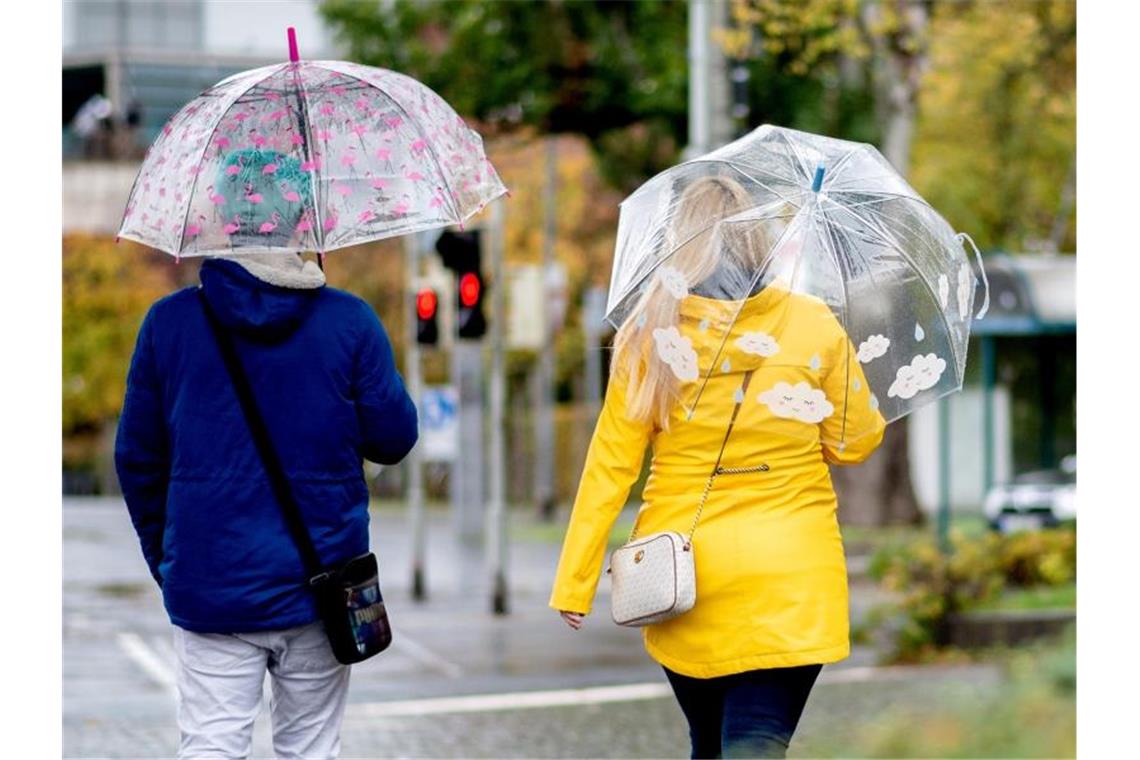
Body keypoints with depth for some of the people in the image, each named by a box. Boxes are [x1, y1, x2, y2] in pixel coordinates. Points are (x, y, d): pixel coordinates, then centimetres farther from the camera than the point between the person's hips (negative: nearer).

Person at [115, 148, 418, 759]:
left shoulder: (170, 323, -1)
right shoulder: (350, 323, -5)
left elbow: (137, 456, 6)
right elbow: (394, 438, 0)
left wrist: (160, 555, 19)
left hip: (208, 587, 0)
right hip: (320, 584, 0)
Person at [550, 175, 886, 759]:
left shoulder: (652, 333, -3)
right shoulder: (815, 327, -4)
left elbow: (610, 466, -3)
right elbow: (855, 443, 6)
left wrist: (574, 584, 2)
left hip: (683, 577, 2)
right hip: (787, 578, -2)